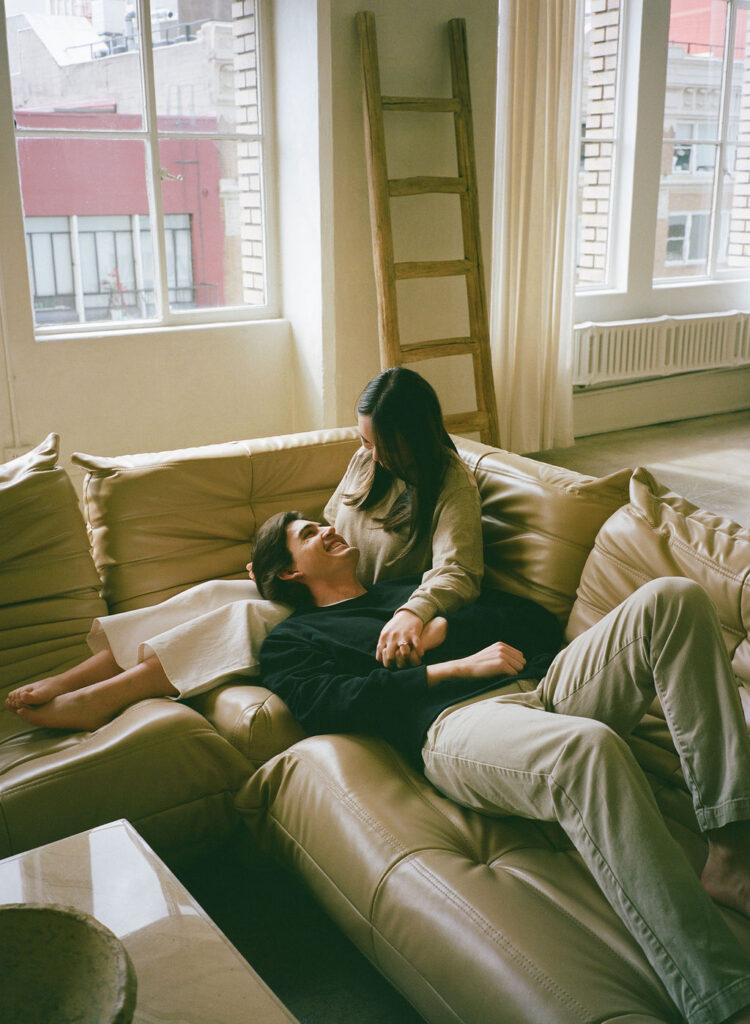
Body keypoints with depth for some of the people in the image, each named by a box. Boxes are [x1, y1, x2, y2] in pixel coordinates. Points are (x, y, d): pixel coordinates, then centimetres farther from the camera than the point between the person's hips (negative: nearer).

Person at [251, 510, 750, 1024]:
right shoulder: (292, 641, 21)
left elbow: (534, 621, 26)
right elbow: (331, 705, -2)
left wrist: (441, 628, 8)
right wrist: (457, 667, -5)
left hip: (548, 682, 6)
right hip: (455, 720, -6)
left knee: (672, 597, -18)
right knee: (587, 744, -40)